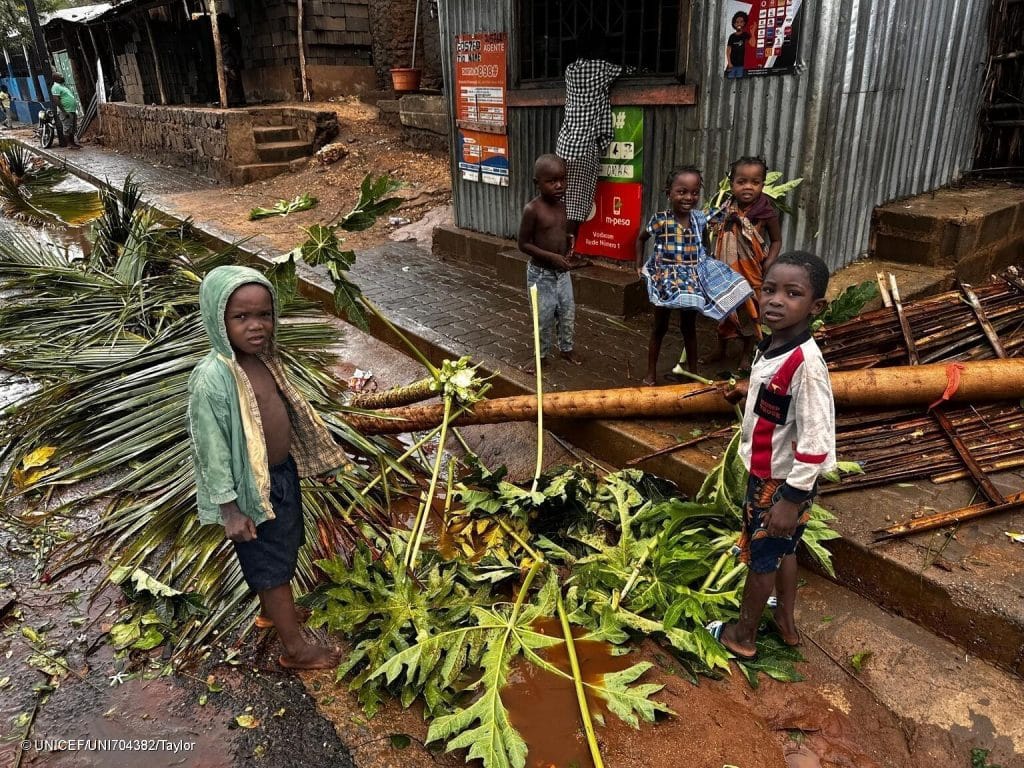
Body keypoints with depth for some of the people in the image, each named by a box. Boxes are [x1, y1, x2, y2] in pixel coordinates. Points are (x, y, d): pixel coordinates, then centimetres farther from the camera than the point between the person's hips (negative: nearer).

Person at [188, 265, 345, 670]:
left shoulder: (263, 356, -4)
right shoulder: (211, 378, -28)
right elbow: (211, 447, -22)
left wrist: (294, 462, 19)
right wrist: (230, 509, -18)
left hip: (283, 473, 8)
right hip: (253, 488, -8)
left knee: (286, 548, 26)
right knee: (272, 564, 10)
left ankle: (272, 610, 53)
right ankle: (295, 648, 28)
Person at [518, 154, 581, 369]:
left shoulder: (562, 206, 1)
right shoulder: (532, 209, -19)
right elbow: (523, 244, -17)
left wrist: (568, 241, -2)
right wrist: (551, 257, -24)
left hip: (562, 271, 6)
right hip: (541, 273, -6)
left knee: (568, 312, 15)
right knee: (544, 317, 5)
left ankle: (566, 348, 35)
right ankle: (541, 354, 24)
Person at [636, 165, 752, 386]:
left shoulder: (699, 219, -4)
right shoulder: (660, 220, -13)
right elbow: (641, 238, 4)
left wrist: (706, 264, 2)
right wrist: (639, 265, 1)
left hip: (692, 280, 3)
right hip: (665, 279, -3)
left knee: (689, 328, 14)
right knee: (659, 327, 10)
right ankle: (651, 372, 22)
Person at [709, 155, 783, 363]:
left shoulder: (766, 213, -14)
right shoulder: (725, 210, -6)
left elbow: (776, 240, -5)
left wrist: (768, 264, -16)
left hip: (752, 272, -3)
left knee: (751, 311, 12)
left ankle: (746, 355, 29)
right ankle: (721, 350, 37)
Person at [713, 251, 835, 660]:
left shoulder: (806, 363, -31)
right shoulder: (771, 346, -4)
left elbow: (815, 442, -29)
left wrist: (791, 498, -25)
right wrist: (749, 389, 26)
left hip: (781, 481, -8)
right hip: (766, 471, 8)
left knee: (761, 556, 11)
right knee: (783, 549, 25)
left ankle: (742, 634, 32)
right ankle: (785, 618, 46)